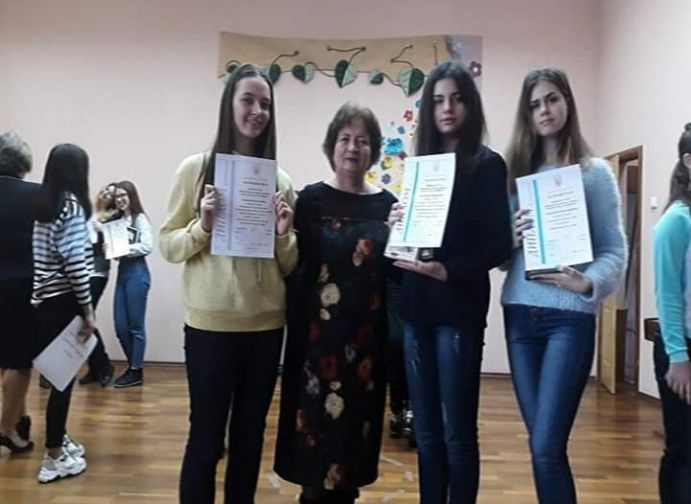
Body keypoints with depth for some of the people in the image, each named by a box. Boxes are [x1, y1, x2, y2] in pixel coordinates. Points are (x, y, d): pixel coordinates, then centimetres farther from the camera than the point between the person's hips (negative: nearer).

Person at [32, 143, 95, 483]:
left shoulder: (42, 205, 9)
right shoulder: (72, 206, -14)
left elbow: (49, 255, 10)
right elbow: (75, 264, -18)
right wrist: (88, 310, -14)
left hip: (43, 300, 8)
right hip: (63, 302, -8)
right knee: (63, 377, 1)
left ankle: (58, 439, 34)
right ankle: (54, 458, 10)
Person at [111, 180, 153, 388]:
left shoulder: (140, 218, -4)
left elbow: (147, 247, -15)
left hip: (137, 273, -7)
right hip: (122, 272, 7)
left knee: (136, 326, 0)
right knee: (121, 326, 8)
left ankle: (136, 372, 9)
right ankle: (132, 367, 23)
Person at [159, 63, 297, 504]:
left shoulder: (281, 179, 5)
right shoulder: (196, 168, -2)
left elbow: (289, 267, 8)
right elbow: (168, 245, 0)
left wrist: (285, 235, -11)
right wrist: (203, 226, -17)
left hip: (266, 324, 3)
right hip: (210, 323, -3)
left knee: (250, 436, 16)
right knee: (206, 438, 7)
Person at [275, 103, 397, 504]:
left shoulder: (387, 204, 5)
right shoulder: (311, 198, 0)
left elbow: (397, 272, 6)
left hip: (366, 334, 2)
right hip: (318, 331, -2)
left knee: (356, 416, 11)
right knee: (318, 417, 3)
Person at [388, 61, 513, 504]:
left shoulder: (487, 164, -2)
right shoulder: (422, 163, 13)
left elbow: (499, 246, -8)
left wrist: (450, 270, -21)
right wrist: (398, 227, -5)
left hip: (459, 308, -5)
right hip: (417, 307, 5)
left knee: (457, 431, 3)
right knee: (426, 431, 13)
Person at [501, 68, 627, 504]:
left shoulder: (594, 171, 3)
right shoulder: (517, 172, 13)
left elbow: (615, 248, -3)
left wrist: (589, 283, -21)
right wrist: (510, 240, -9)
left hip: (570, 316, -4)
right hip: (520, 314, 4)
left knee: (546, 448, -7)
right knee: (542, 445, 12)